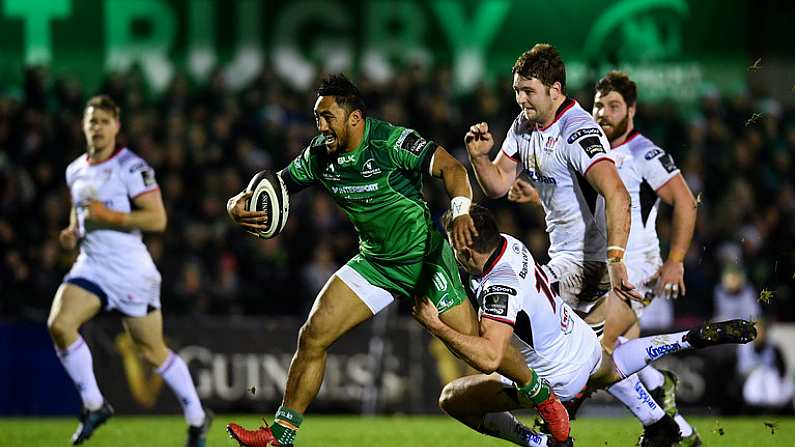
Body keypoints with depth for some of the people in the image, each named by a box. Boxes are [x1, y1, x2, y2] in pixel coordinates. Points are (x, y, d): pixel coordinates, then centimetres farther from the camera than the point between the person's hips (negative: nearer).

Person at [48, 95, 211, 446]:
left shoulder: (131, 167, -11)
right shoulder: (75, 171, 10)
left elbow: (157, 219, -17)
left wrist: (108, 216, -21)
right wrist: (72, 232, 7)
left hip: (130, 270, -6)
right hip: (90, 266, 6)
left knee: (153, 350, 3)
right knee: (59, 325, -19)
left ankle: (197, 418, 23)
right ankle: (93, 405, -4)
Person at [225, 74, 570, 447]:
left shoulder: (390, 141, -22)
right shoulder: (319, 155, -4)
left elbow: (449, 168, -30)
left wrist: (460, 210, -49)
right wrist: (238, 207, -19)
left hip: (424, 255, -5)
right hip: (375, 260, 5)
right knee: (312, 336, -7)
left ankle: (541, 396, 18)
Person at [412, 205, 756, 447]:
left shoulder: (500, 288, -36)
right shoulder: (508, 243, -12)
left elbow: (490, 358, -44)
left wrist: (435, 325, -39)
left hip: (558, 378, -8)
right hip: (584, 342, 8)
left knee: (452, 399, -2)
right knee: (610, 370, 43)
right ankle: (695, 339, 32)